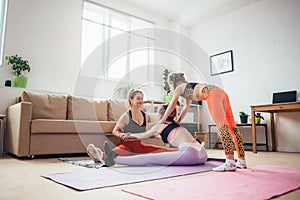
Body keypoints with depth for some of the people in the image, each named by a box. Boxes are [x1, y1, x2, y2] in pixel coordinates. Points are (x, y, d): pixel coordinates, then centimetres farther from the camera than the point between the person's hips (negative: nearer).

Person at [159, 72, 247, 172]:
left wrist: (162, 120, 37)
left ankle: (230, 163, -23)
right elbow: (186, 107, 45)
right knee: (231, 125, 3)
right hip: (222, 92, 8)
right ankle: (242, 161, 7)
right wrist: (178, 121, 51)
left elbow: (171, 107, 23)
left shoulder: (179, 88, 14)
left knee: (222, 126, -17)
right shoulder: (189, 87, 37)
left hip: (212, 93, -8)